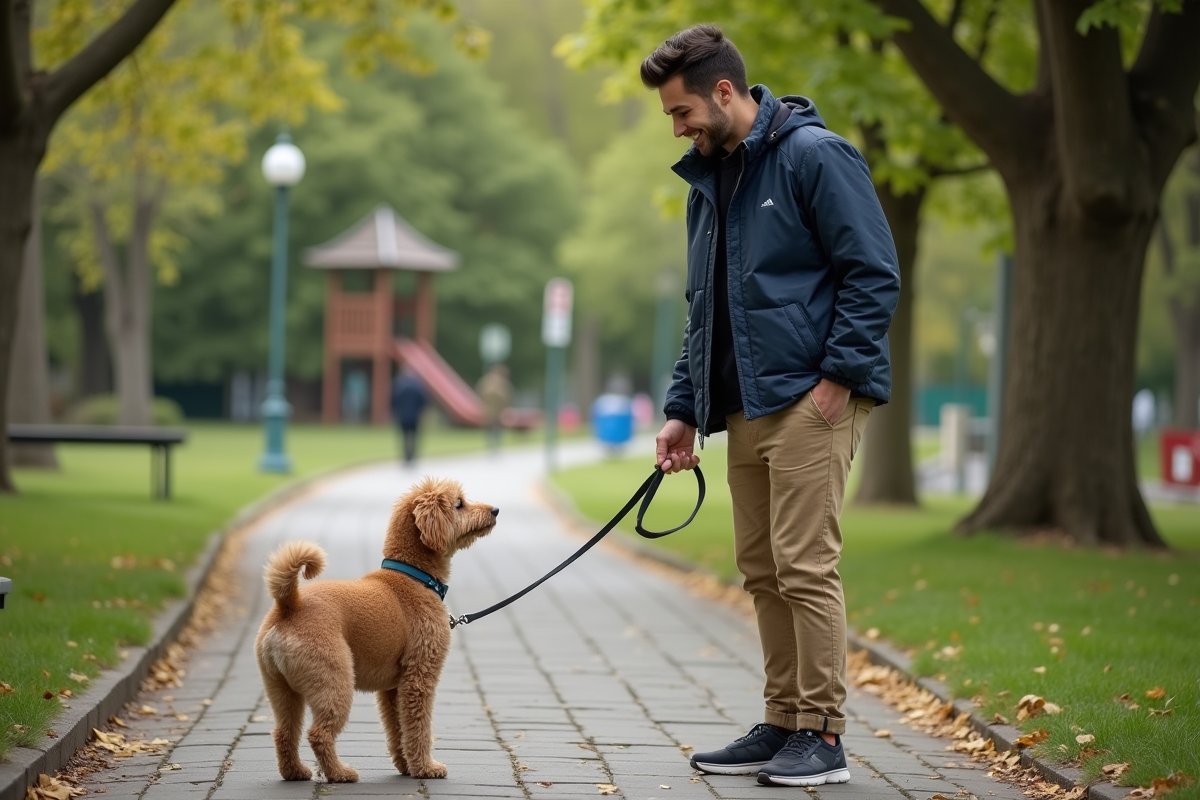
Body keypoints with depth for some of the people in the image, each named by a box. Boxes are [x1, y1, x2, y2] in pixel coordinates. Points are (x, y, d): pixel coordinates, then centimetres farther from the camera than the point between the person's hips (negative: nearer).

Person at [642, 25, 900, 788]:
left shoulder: (814, 156, -9)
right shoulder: (709, 179, 17)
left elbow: (874, 273, -12)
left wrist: (839, 376, -17)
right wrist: (684, 409, 17)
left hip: (811, 401, -8)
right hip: (746, 405, 8)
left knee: (804, 566, -9)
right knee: (763, 571, 10)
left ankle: (823, 735, -3)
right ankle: (783, 724, 18)